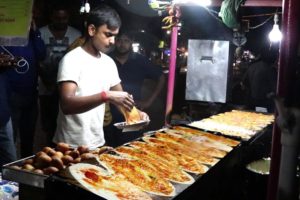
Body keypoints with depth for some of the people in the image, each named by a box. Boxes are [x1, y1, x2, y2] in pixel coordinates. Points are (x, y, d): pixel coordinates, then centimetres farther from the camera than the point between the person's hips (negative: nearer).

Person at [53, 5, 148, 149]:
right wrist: (106, 96, -37)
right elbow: (66, 105, -27)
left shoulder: (109, 62, 5)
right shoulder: (72, 60, -15)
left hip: (98, 143, 7)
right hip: (71, 146, -6)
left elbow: (121, 97, 11)